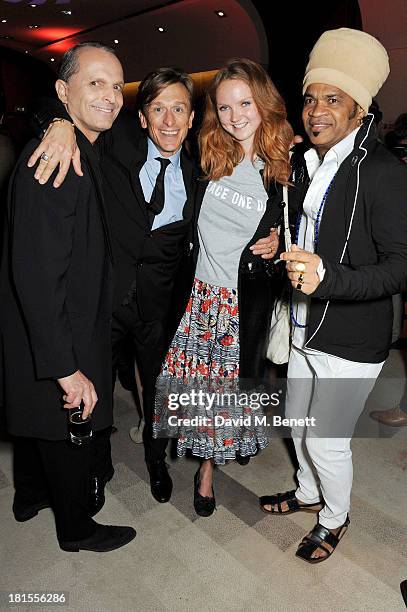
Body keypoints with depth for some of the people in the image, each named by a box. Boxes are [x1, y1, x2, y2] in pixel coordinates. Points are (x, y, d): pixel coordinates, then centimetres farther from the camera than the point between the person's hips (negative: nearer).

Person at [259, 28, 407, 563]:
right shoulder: (306, 165, 6)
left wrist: (326, 278, -32)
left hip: (351, 342, -7)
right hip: (305, 331, 8)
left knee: (327, 439, 8)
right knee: (298, 423, 23)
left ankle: (335, 518, 40)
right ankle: (309, 492, 51)